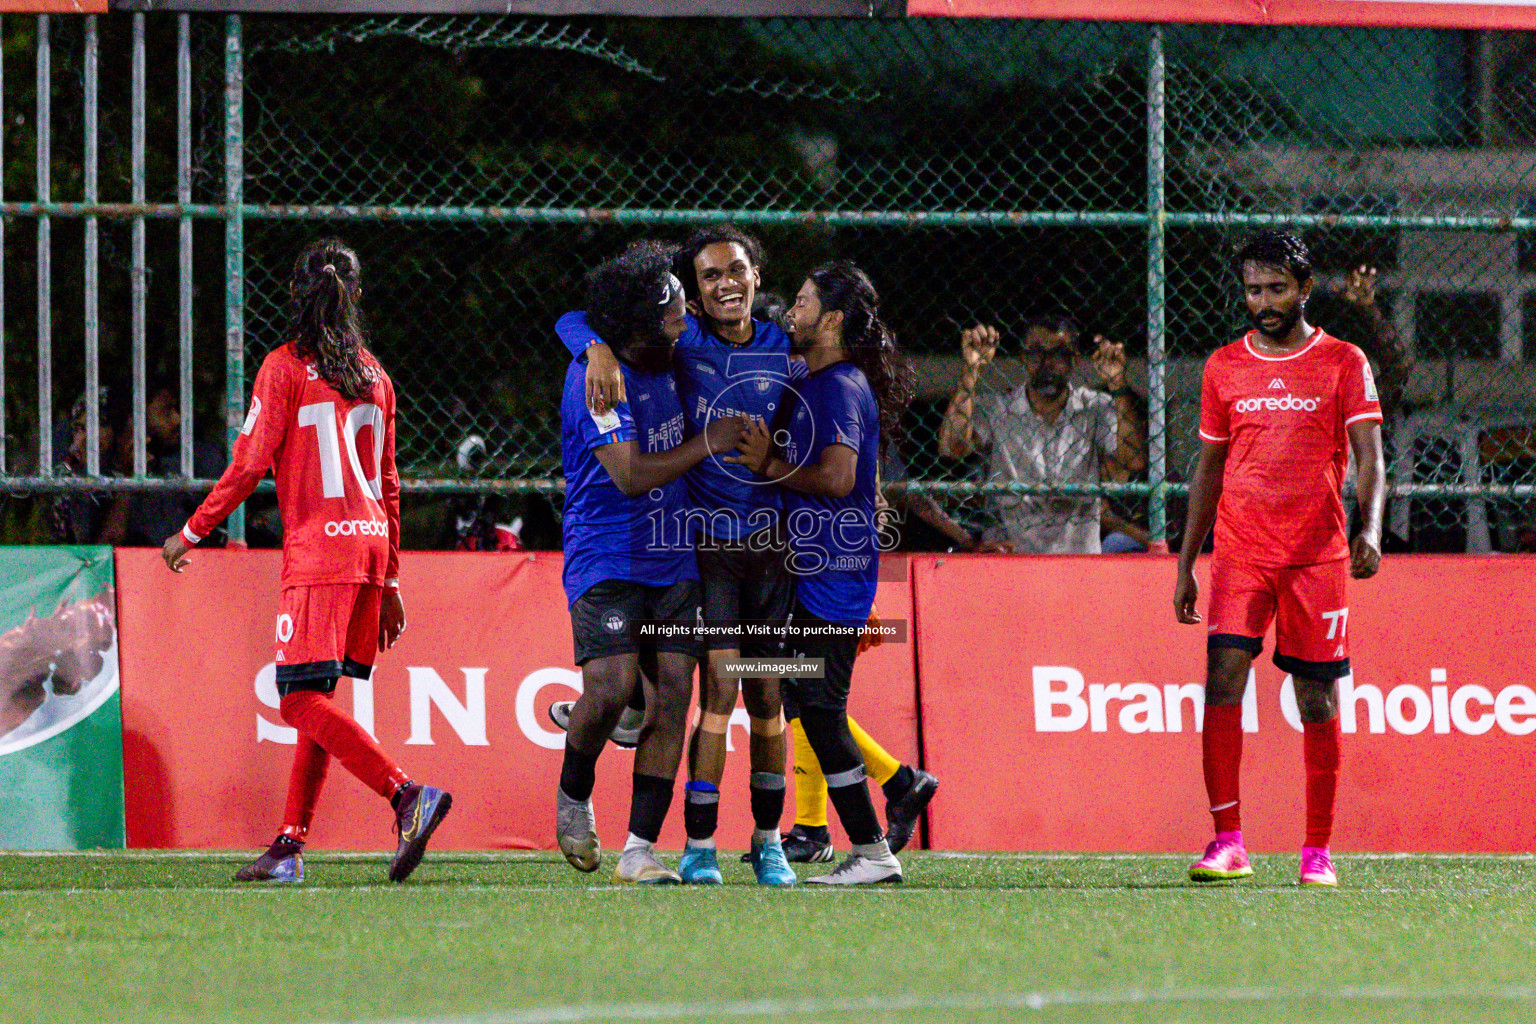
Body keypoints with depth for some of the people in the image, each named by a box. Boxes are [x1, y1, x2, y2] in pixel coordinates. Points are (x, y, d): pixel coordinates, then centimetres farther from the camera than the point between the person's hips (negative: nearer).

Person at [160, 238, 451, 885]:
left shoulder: (285, 367, -4)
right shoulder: (374, 376, 14)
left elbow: (249, 467, -8)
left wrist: (190, 535, 4)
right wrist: (389, 584, 23)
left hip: (319, 548, -7)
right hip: (371, 541, 7)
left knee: (302, 700, -12)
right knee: (316, 698, 11)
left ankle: (407, 795, -28)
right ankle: (290, 846, 8)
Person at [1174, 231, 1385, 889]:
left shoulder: (1343, 363, 3)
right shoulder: (1225, 367, 11)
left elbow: (1368, 456, -5)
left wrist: (1370, 529, -23)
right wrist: (1185, 563, 13)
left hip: (1318, 556, -1)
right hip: (1240, 553, 1)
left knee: (1319, 702, 1)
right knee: (1223, 679, -15)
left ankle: (1318, 852, 10)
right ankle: (1227, 843, -15)